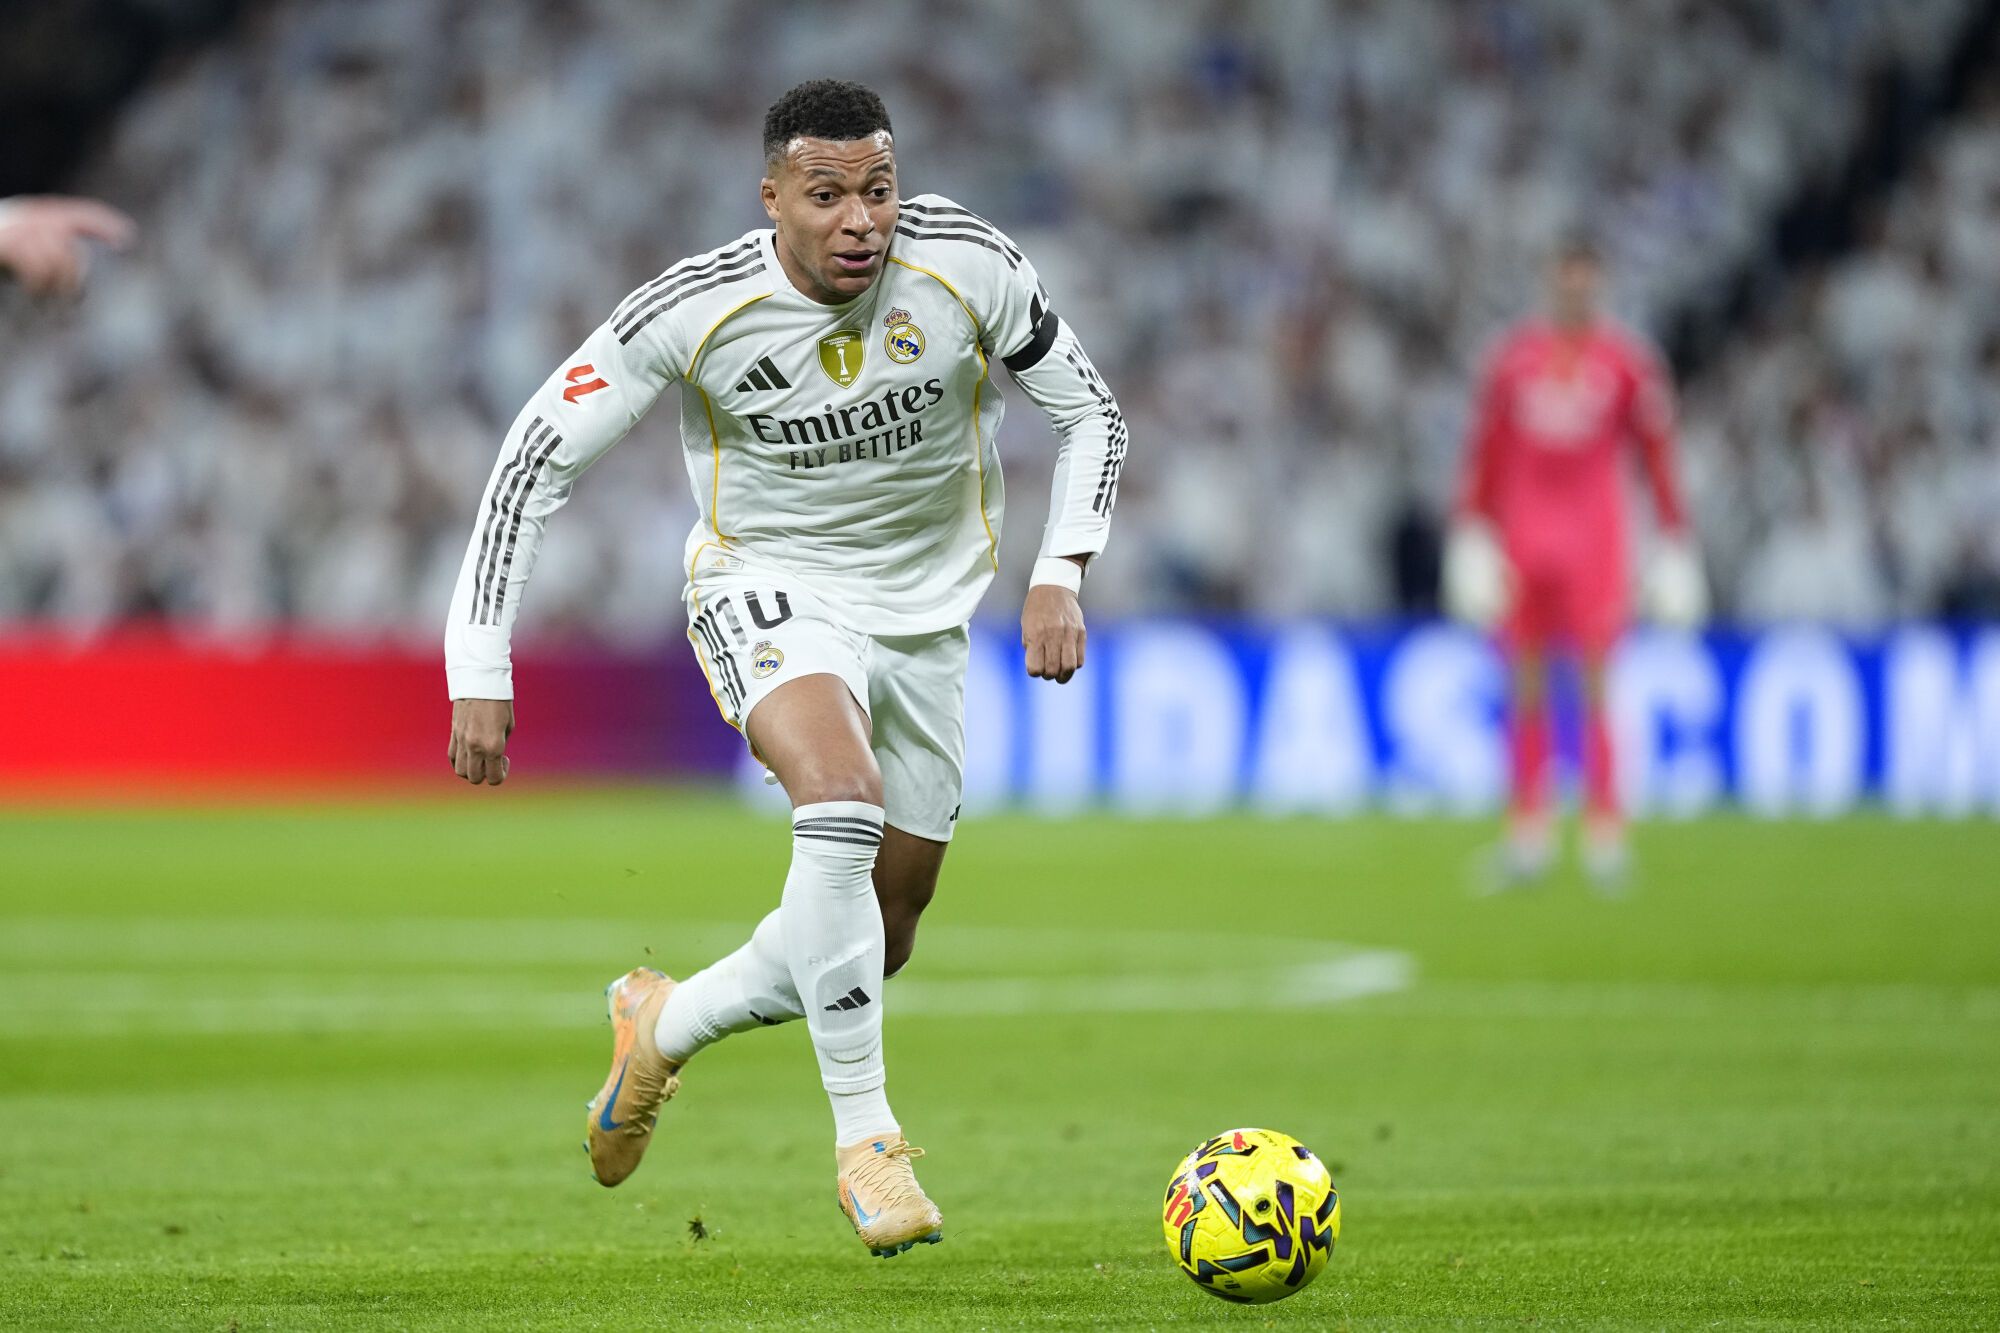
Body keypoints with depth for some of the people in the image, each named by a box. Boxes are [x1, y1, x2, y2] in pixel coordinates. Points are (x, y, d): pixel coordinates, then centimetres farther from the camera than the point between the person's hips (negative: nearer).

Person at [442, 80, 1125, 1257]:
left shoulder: (969, 266, -18)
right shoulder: (692, 311, -22)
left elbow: (1091, 411, -2)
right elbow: (538, 459, -12)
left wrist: (1062, 576, -17)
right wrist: (480, 673, -16)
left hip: (925, 615, 4)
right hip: (769, 588, -4)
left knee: (876, 947, 9)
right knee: (844, 799, -35)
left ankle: (664, 1023, 39)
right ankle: (865, 1137, -25)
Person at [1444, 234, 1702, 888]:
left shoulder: (1628, 362, 4)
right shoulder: (1514, 358, 9)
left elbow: (1658, 457, 6)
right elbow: (1484, 455, 12)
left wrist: (1675, 541, 3)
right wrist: (1471, 534, 6)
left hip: (1595, 534, -2)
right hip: (1524, 533, 2)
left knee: (1596, 682, -10)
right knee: (1527, 691, 2)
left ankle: (1604, 829, -10)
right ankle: (1528, 828, 6)